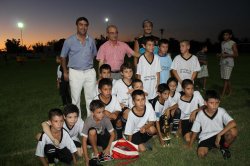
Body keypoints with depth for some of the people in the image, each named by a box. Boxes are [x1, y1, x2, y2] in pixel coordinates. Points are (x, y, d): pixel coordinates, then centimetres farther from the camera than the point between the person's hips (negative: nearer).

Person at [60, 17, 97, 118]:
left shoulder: (91, 40, 6)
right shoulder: (69, 41, -2)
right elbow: (63, 57, 7)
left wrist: (88, 65, 9)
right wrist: (65, 72, 6)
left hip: (90, 72, 2)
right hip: (75, 73, -2)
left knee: (91, 98, 7)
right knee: (76, 99, 5)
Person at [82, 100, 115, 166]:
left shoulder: (106, 119, -25)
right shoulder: (88, 121, -31)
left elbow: (112, 134, -15)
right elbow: (84, 141, -27)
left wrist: (108, 148, -26)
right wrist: (86, 158, -31)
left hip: (102, 136, 1)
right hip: (92, 138, -1)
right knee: (92, 131, -36)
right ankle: (96, 152, -14)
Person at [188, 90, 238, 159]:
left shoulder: (221, 111, -15)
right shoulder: (200, 114, -15)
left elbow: (233, 123, -31)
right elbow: (195, 131, -5)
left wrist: (219, 135, -32)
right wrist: (190, 146, 2)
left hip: (220, 135, 2)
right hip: (206, 138, -1)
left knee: (233, 131, -27)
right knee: (201, 154, -27)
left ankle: (224, 147, 2)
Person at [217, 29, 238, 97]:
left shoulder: (233, 43, -7)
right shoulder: (222, 43, 13)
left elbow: (236, 54, -7)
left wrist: (227, 55, -20)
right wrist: (220, 54, 2)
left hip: (229, 63, -6)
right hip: (222, 62, 7)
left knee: (226, 79, -7)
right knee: (225, 78, 10)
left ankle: (223, 94, -4)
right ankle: (229, 91, 24)